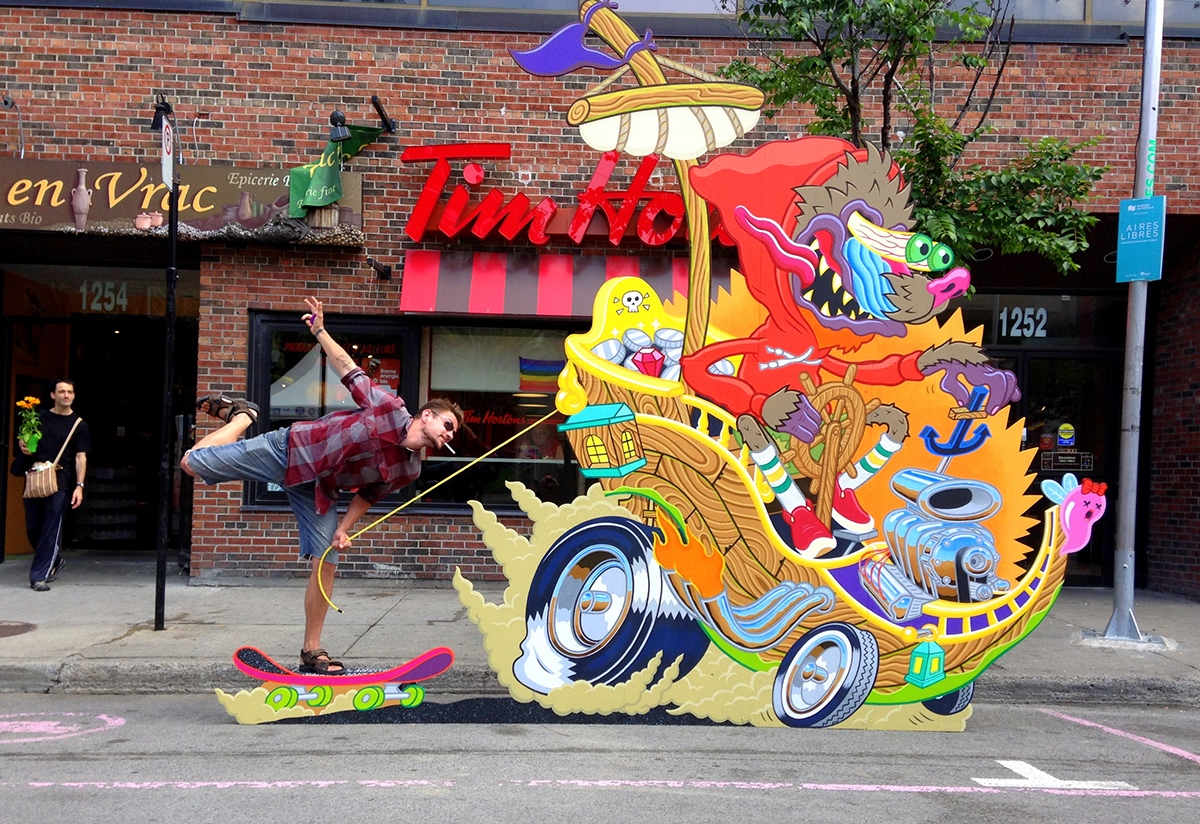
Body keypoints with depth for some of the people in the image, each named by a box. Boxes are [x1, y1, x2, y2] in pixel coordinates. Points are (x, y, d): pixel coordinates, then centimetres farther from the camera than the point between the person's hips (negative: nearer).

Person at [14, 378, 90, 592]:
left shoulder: (78, 424, 3)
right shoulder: (39, 417, 12)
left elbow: (81, 457, -2)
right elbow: (22, 439, 22)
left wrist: (79, 486, -12)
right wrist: (22, 444, -4)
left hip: (60, 480, -3)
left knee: (51, 529, -7)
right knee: (32, 527, 7)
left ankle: (39, 576, -3)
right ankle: (54, 560, 31)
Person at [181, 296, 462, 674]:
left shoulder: (409, 470, -3)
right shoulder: (390, 408, -17)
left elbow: (368, 492, 8)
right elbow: (350, 371, -11)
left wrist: (344, 528, -4)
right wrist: (320, 331, -21)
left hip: (317, 491, 4)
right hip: (288, 449, -4)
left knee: (326, 564, -6)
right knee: (192, 463, -7)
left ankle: (311, 652, 8)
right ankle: (240, 416, 22)